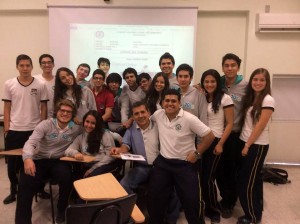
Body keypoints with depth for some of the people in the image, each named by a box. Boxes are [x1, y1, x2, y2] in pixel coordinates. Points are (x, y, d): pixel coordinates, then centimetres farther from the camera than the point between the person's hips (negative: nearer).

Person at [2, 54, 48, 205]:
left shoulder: (40, 85, -2)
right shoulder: (9, 84, 1)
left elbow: (43, 108, 1)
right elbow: (7, 108, 4)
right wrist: (6, 128, -1)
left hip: (34, 129, -1)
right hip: (14, 130, 1)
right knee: (12, 163, 10)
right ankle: (13, 191, 28)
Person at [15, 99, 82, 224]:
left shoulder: (76, 128, 3)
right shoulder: (46, 124, -3)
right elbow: (31, 142, -14)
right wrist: (27, 158, -33)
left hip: (59, 161, 0)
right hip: (39, 160, 0)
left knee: (66, 176, -30)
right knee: (26, 185, -22)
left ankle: (61, 211, -2)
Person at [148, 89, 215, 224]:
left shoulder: (189, 119, -17)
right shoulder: (158, 114, -3)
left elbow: (209, 136, -13)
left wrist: (197, 154, -10)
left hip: (185, 164, -4)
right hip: (162, 162, 4)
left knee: (191, 201, 4)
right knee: (154, 197, 11)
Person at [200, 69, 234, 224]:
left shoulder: (225, 99, -7)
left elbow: (230, 124, -8)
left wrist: (220, 144, -11)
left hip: (214, 141, -4)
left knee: (208, 178, -1)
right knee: (201, 176, 8)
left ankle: (214, 211, 21)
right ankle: (207, 207, 31)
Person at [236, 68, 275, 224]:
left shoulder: (268, 100, -13)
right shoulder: (249, 98, 9)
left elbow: (260, 126, -16)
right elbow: (246, 122, 9)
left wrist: (248, 145, -13)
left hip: (257, 145, -7)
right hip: (244, 142, 7)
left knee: (248, 182, 1)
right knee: (253, 179, 16)